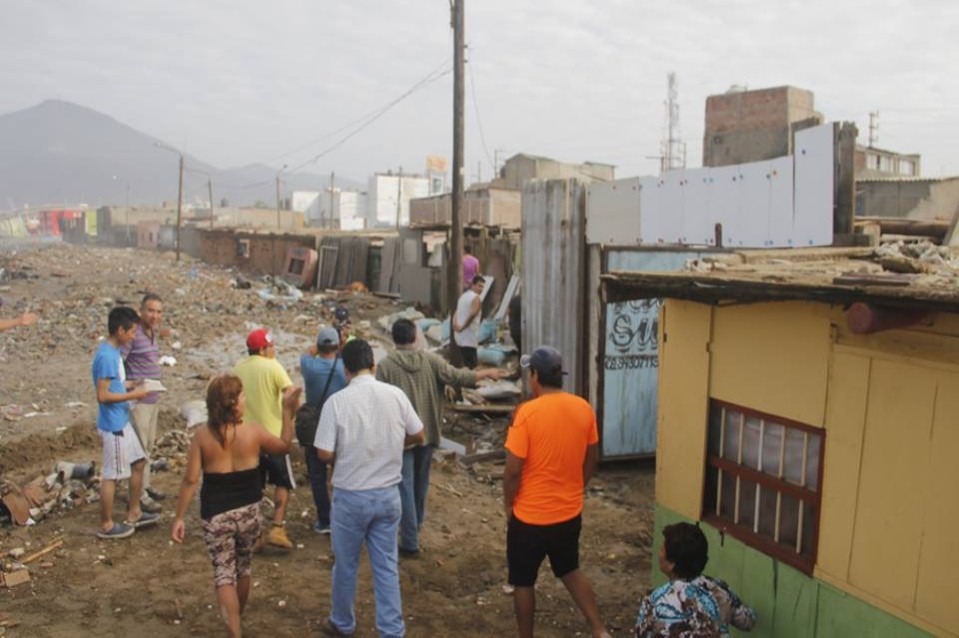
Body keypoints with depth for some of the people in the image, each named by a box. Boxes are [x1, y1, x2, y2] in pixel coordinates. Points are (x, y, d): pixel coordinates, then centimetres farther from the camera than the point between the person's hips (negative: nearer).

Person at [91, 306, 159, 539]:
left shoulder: (113, 352, 7)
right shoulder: (106, 356, -22)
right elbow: (103, 395, -25)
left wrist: (129, 384, 7)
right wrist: (133, 395, -17)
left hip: (122, 422, 10)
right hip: (113, 425, -10)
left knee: (138, 463, 18)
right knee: (111, 475, 3)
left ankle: (134, 513, 31)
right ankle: (106, 526, 16)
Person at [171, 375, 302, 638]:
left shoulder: (202, 435, -12)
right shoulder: (254, 432, -12)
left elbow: (190, 480, -11)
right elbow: (285, 446, 7)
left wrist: (179, 518, -3)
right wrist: (288, 412, 10)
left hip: (216, 515, -2)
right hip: (248, 511, 2)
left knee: (224, 574, 7)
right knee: (243, 569, 22)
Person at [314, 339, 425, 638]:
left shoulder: (337, 401, -16)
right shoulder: (396, 395, -6)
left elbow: (325, 453, -15)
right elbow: (418, 436, 5)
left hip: (351, 497, -2)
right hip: (388, 494, 3)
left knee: (345, 566, 17)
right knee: (387, 566, 14)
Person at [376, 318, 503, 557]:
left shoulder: (385, 365, -11)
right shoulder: (430, 360, -4)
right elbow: (457, 377, -2)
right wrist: (486, 373, 13)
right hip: (427, 432, 4)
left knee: (405, 487, 1)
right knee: (421, 482, 23)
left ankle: (410, 543, 2)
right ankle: (417, 523, 43)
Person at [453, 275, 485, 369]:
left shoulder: (463, 296, 17)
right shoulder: (476, 298, -11)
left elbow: (456, 313, 17)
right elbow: (473, 314, -28)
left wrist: (455, 325, 1)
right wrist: (463, 327, -21)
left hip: (460, 336, 9)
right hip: (469, 337, -9)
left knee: (466, 362, 17)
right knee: (471, 364, -8)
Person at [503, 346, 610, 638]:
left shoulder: (526, 412, -21)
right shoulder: (583, 408, -4)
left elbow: (513, 470, -19)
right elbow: (592, 460, 6)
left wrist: (509, 505, -2)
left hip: (531, 516, -5)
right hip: (570, 513, 6)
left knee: (523, 582, 15)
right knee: (571, 571, 27)